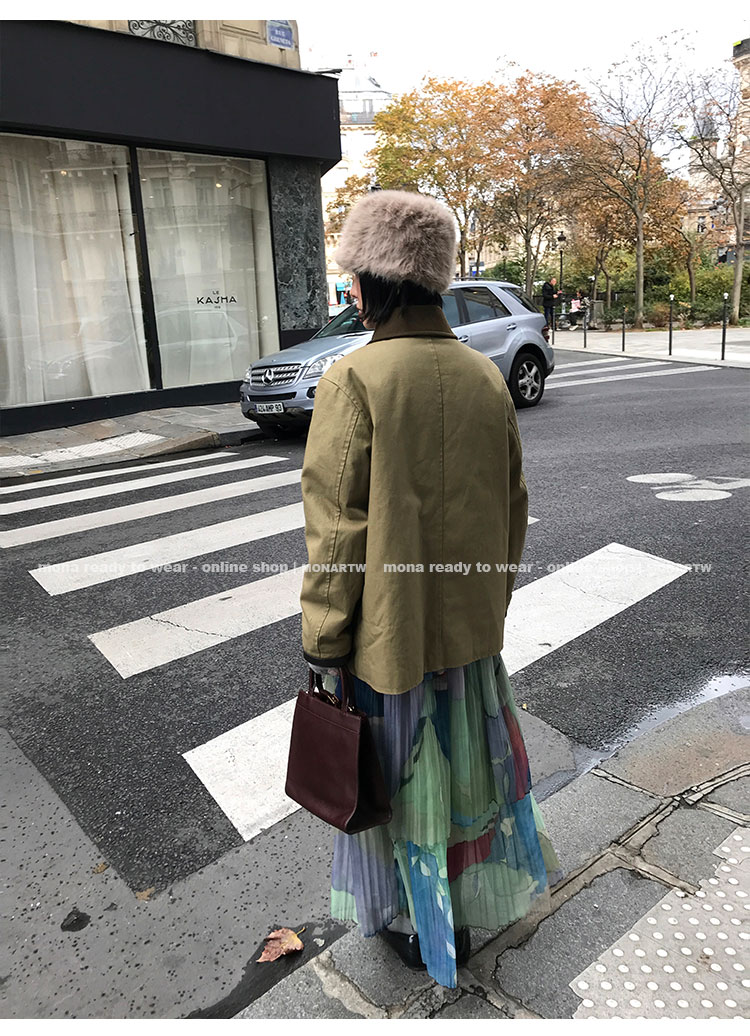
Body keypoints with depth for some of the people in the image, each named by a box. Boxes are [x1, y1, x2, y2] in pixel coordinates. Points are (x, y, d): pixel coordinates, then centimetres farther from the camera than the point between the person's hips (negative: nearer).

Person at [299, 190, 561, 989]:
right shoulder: (485, 375, -1)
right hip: (470, 625, 6)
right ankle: (471, 898, 47)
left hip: (389, 633, -5)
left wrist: (322, 643, -8)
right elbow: (513, 505, 5)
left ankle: (417, 923, 39)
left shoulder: (353, 380, -19)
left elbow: (336, 530, -19)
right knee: (466, 757, 24)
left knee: (402, 771, 15)